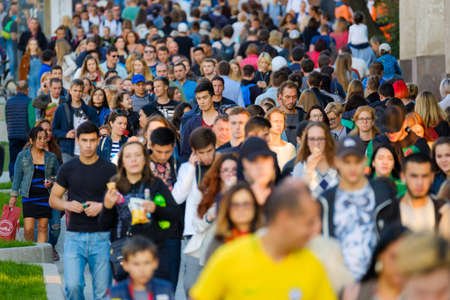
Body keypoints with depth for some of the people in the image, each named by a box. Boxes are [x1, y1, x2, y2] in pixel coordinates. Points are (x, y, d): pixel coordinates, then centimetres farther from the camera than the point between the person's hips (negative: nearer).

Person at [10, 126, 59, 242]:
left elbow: (57, 175, 17)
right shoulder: (23, 156, 3)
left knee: (43, 227, 1)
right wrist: (14, 196, 5)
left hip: (45, 196, 2)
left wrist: (52, 182, -5)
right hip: (29, 196, -2)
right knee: (28, 228, -7)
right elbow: (17, 176, 7)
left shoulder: (51, 157, 7)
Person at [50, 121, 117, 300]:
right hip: (74, 236, 0)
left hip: (101, 236, 0)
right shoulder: (68, 169, 6)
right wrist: (68, 205, -9)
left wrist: (102, 206, -13)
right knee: (73, 285, -13)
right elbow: (53, 199, 12)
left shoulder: (109, 170, 2)